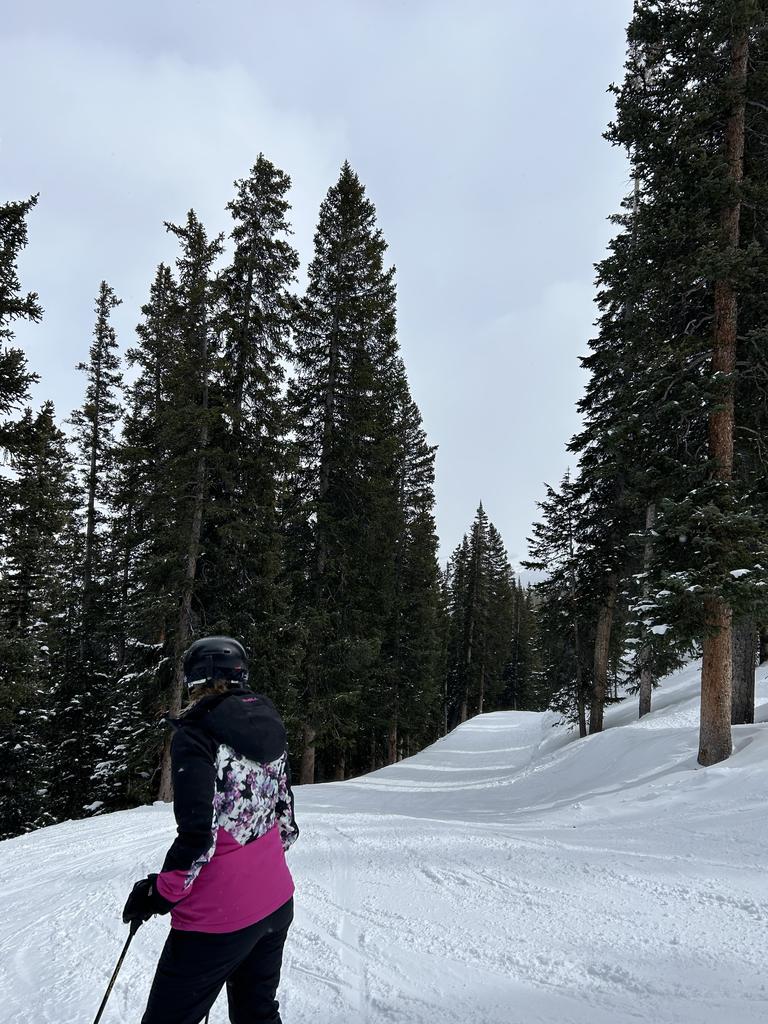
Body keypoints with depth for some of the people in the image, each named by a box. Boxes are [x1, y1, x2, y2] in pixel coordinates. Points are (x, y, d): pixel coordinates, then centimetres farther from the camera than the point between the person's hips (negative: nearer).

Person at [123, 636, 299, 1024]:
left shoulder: (196, 733, -16)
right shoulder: (269, 730, 4)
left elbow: (198, 836, -22)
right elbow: (286, 822, 9)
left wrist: (158, 894, -7)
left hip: (219, 917, -7)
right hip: (277, 904, 7)